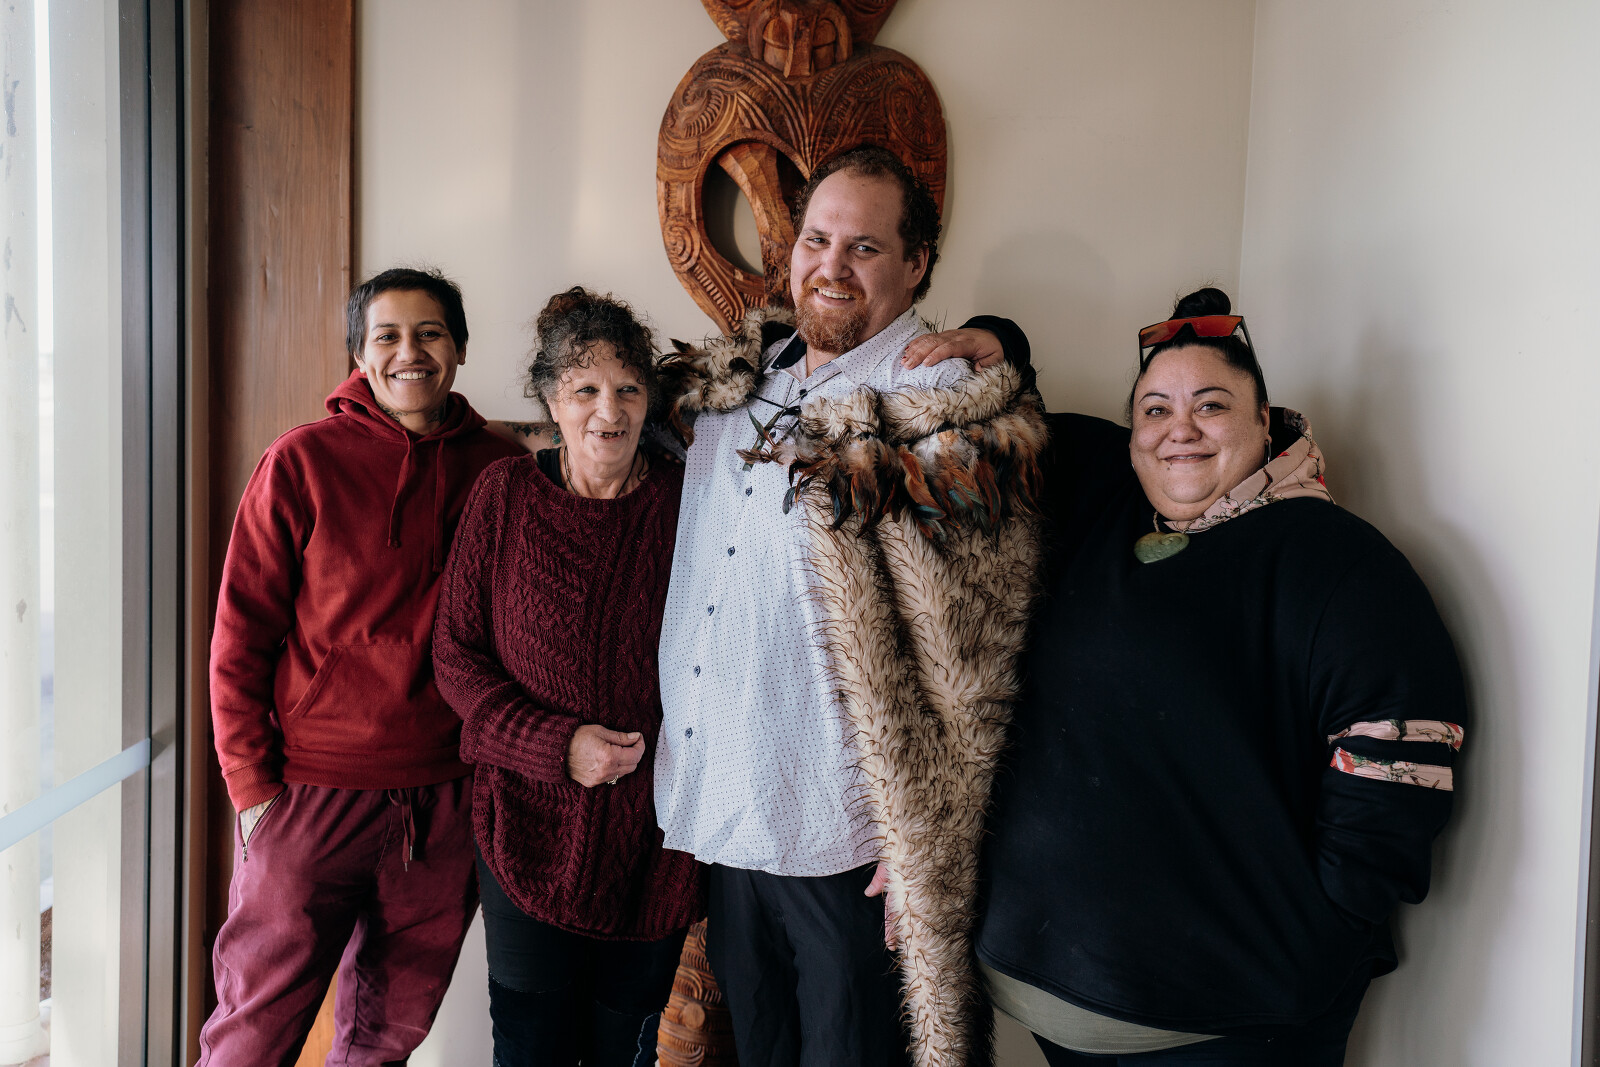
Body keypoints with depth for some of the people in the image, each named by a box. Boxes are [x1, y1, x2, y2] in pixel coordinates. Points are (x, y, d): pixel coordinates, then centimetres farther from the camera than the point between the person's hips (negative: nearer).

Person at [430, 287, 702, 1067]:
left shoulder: (685, 498, -5)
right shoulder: (506, 494, -4)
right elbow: (456, 654, -3)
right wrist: (557, 744, -15)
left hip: (651, 830, 1)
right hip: (530, 825, 0)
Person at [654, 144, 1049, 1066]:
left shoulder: (951, 413, -14)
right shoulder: (734, 383, 7)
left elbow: (964, 673, -15)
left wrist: (925, 852, -13)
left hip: (846, 849, -6)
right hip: (719, 823, 6)